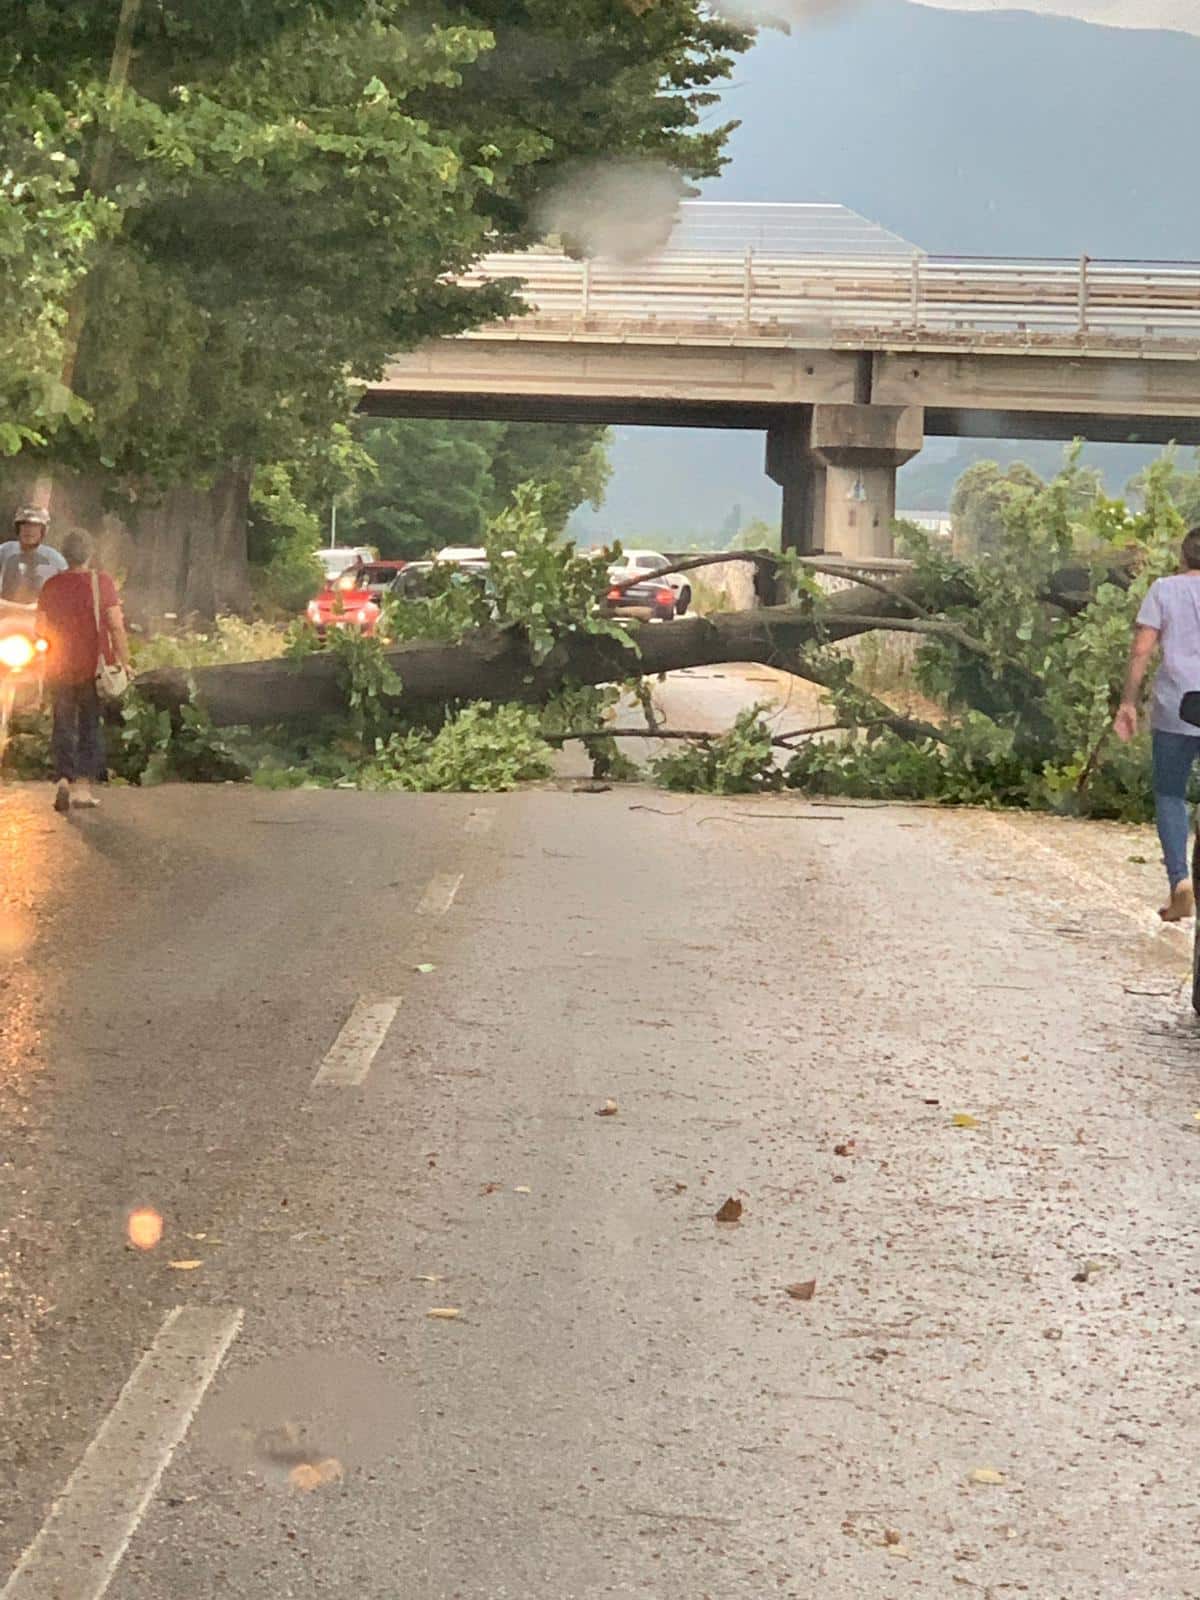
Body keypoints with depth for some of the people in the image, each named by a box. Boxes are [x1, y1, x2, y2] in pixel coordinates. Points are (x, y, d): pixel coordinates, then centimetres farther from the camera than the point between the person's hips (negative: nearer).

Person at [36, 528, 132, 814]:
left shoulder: (51, 585, -1)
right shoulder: (101, 583, -9)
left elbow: (41, 628, 3)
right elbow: (116, 626, -12)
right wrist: (124, 661, -4)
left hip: (59, 669, 2)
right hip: (94, 667, -2)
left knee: (63, 726, 9)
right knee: (91, 727, 9)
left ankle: (63, 779, -9)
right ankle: (84, 787, 6)